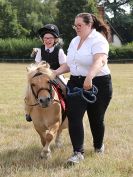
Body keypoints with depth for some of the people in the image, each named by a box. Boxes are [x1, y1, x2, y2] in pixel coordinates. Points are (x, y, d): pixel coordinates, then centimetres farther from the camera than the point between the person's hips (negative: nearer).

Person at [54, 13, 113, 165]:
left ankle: (99, 146, 34)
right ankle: (78, 152, -7)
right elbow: (70, 64, 19)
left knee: (96, 118, 8)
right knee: (74, 117, -9)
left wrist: (89, 77, -48)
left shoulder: (98, 40, -14)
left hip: (98, 84, -6)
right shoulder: (74, 41, 12)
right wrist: (57, 72, 2)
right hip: (76, 83, 6)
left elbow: (100, 61, -32)